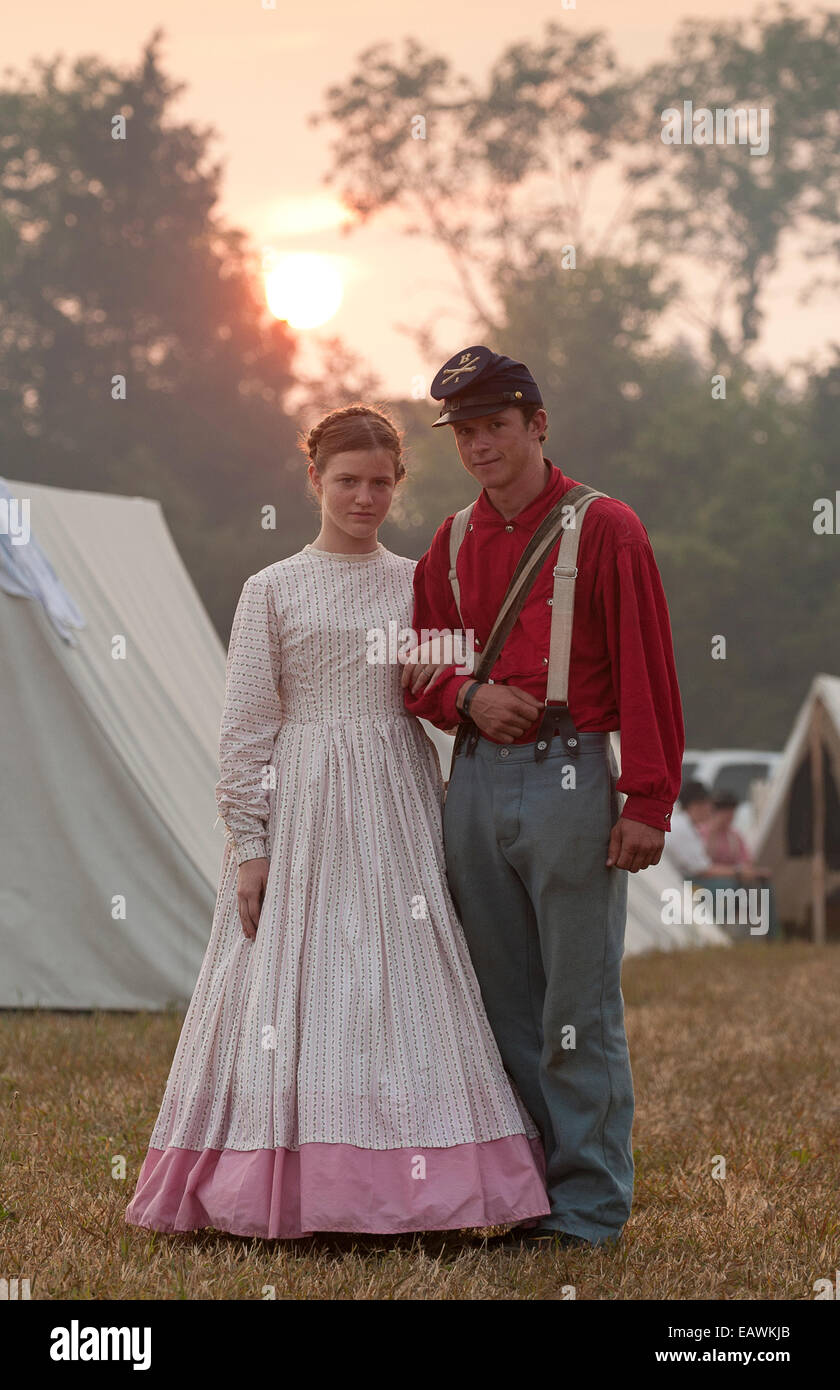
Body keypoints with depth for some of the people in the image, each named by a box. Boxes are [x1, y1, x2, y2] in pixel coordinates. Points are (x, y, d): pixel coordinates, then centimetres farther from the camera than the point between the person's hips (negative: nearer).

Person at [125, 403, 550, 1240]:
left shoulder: (420, 583, 9)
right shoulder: (273, 590, 3)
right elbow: (244, 731, 1)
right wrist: (248, 845, -5)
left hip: (399, 806, 2)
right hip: (302, 805, -2)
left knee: (403, 987, -1)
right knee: (299, 988, -3)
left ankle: (405, 1192, 4)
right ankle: (296, 1191, 4)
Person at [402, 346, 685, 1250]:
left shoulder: (604, 529, -2)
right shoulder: (452, 544, 14)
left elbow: (645, 671, -6)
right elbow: (420, 673, 18)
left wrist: (648, 801, -12)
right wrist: (466, 697, -5)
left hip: (570, 779, -5)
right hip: (475, 785, 5)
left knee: (580, 1005, -2)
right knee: (502, 1003, 8)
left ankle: (590, 1204, 4)